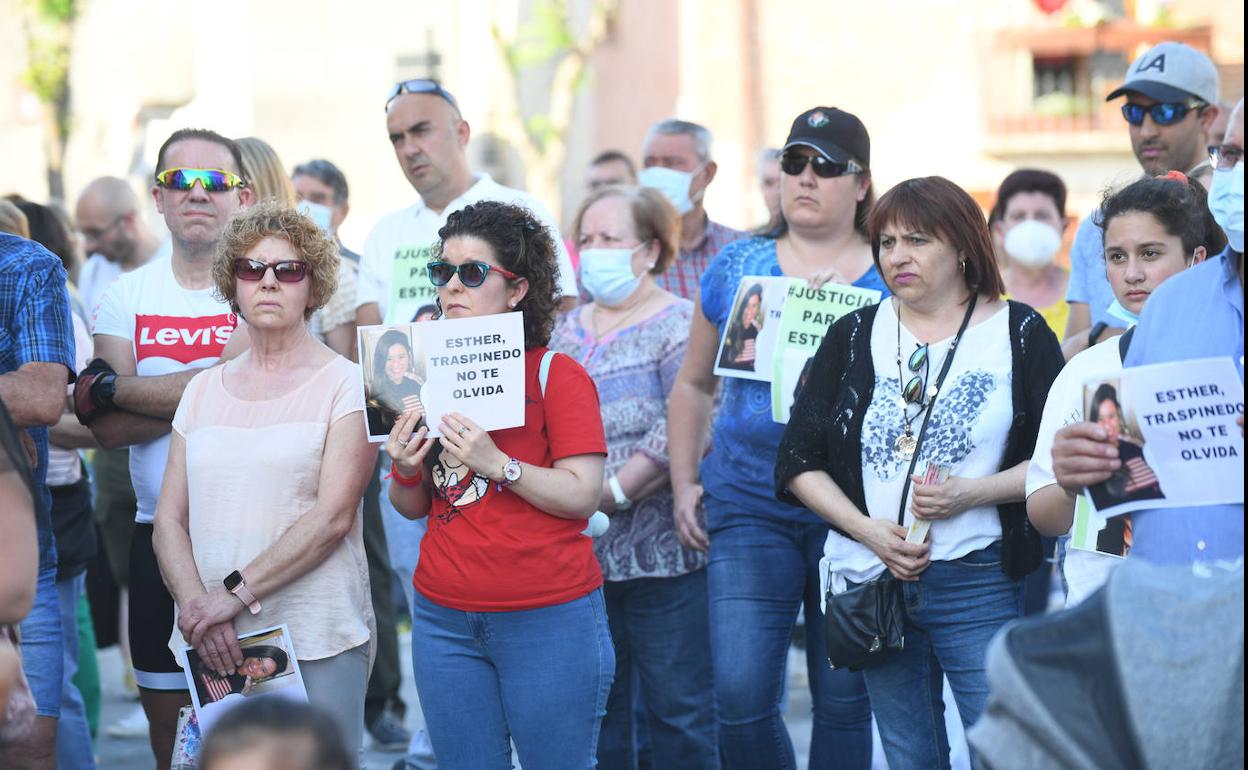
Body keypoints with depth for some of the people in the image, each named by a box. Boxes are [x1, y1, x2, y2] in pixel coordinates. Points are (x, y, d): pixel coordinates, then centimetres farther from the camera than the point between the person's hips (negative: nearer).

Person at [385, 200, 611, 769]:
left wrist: (497, 464, -24)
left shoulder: (557, 374, -5)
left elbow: (582, 495, -13)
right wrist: (405, 471, -6)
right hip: (444, 616, 5)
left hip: (548, 616, -5)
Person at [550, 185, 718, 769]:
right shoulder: (568, 330, 14)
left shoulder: (679, 323, -5)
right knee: (596, 717, 11)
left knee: (678, 711, 1)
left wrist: (612, 492, -21)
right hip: (579, 554, 6)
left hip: (660, 556, -6)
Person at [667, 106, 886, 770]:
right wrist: (683, 485, 10)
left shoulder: (892, 279, 2)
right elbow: (693, 384, 17)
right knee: (740, 696, -7)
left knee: (844, 697, 6)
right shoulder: (737, 268, 9)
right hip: (749, 508, 1)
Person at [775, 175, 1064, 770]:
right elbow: (800, 463, 6)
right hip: (873, 583, 3)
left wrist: (971, 493, -16)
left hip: (980, 584, -3)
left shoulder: (1020, 334, 1)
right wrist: (871, 532, -7)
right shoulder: (854, 336, 9)